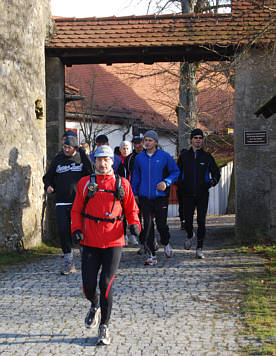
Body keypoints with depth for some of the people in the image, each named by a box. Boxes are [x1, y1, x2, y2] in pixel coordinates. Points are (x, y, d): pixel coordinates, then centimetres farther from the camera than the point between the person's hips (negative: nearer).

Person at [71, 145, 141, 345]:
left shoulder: (122, 184, 5)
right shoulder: (85, 183, 7)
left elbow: (131, 209, 10)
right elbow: (77, 210, 11)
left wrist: (134, 224, -9)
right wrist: (76, 229, -5)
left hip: (113, 242, -1)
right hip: (90, 241, 1)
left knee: (106, 284, -8)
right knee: (89, 285, -1)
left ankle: (104, 327, 8)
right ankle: (95, 306, 36)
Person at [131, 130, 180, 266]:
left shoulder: (165, 156, -2)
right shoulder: (139, 158, 8)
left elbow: (175, 172, 4)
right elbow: (136, 176, 19)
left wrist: (166, 182, -11)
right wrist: (134, 193, 15)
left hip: (160, 196, -2)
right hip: (145, 197, 2)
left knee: (161, 224, -3)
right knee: (148, 225, -2)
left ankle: (166, 244, 30)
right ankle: (151, 255, 4)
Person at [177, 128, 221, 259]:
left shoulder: (207, 157, 5)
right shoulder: (184, 155, 7)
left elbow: (216, 173, 12)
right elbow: (177, 172, 15)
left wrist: (212, 182, -7)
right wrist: (180, 185, 0)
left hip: (203, 195, -1)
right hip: (187, 195, 1)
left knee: (201, 222, -5)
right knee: (188, 220, 0)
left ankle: (199, 249, 3)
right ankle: (190, 235, 34)